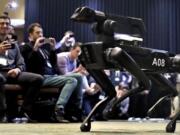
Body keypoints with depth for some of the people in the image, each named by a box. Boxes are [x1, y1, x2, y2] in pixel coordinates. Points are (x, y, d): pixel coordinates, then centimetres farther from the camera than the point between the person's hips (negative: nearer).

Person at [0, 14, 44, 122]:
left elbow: (21, 64, 19)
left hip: (12, 72, 4)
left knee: (38, 78, -20)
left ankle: (25, 111, -18)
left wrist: (18, 69, -7)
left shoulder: (14, 45, 27)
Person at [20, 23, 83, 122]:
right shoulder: (26, 48, 5)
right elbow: (28, 64, -12)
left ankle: (78, 108, -5)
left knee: (78, 77, -4)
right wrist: (35, 48, -15)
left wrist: (53, 48, 10)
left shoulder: (45, 46, 22)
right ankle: (59, 110, -33)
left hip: (53, 75, 7)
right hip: (42, 78, -7)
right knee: (72, 80, -24)